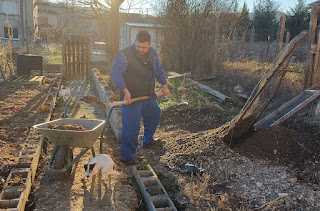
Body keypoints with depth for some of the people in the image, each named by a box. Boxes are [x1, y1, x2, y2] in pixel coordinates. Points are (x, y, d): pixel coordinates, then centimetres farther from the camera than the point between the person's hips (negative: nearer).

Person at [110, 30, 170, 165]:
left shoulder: (152, 53, 5)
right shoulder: (124, 55, -19)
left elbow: (158, 69, 19)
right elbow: (115, 73, -27)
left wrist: (164, 85, 21)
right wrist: (125, 91, -33)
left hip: (148, 96, 8)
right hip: (131, 98, -8)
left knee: (154, 115, 26)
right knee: (131, 127, -8)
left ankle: (147, 140, 50)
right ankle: (126, 156, 9)